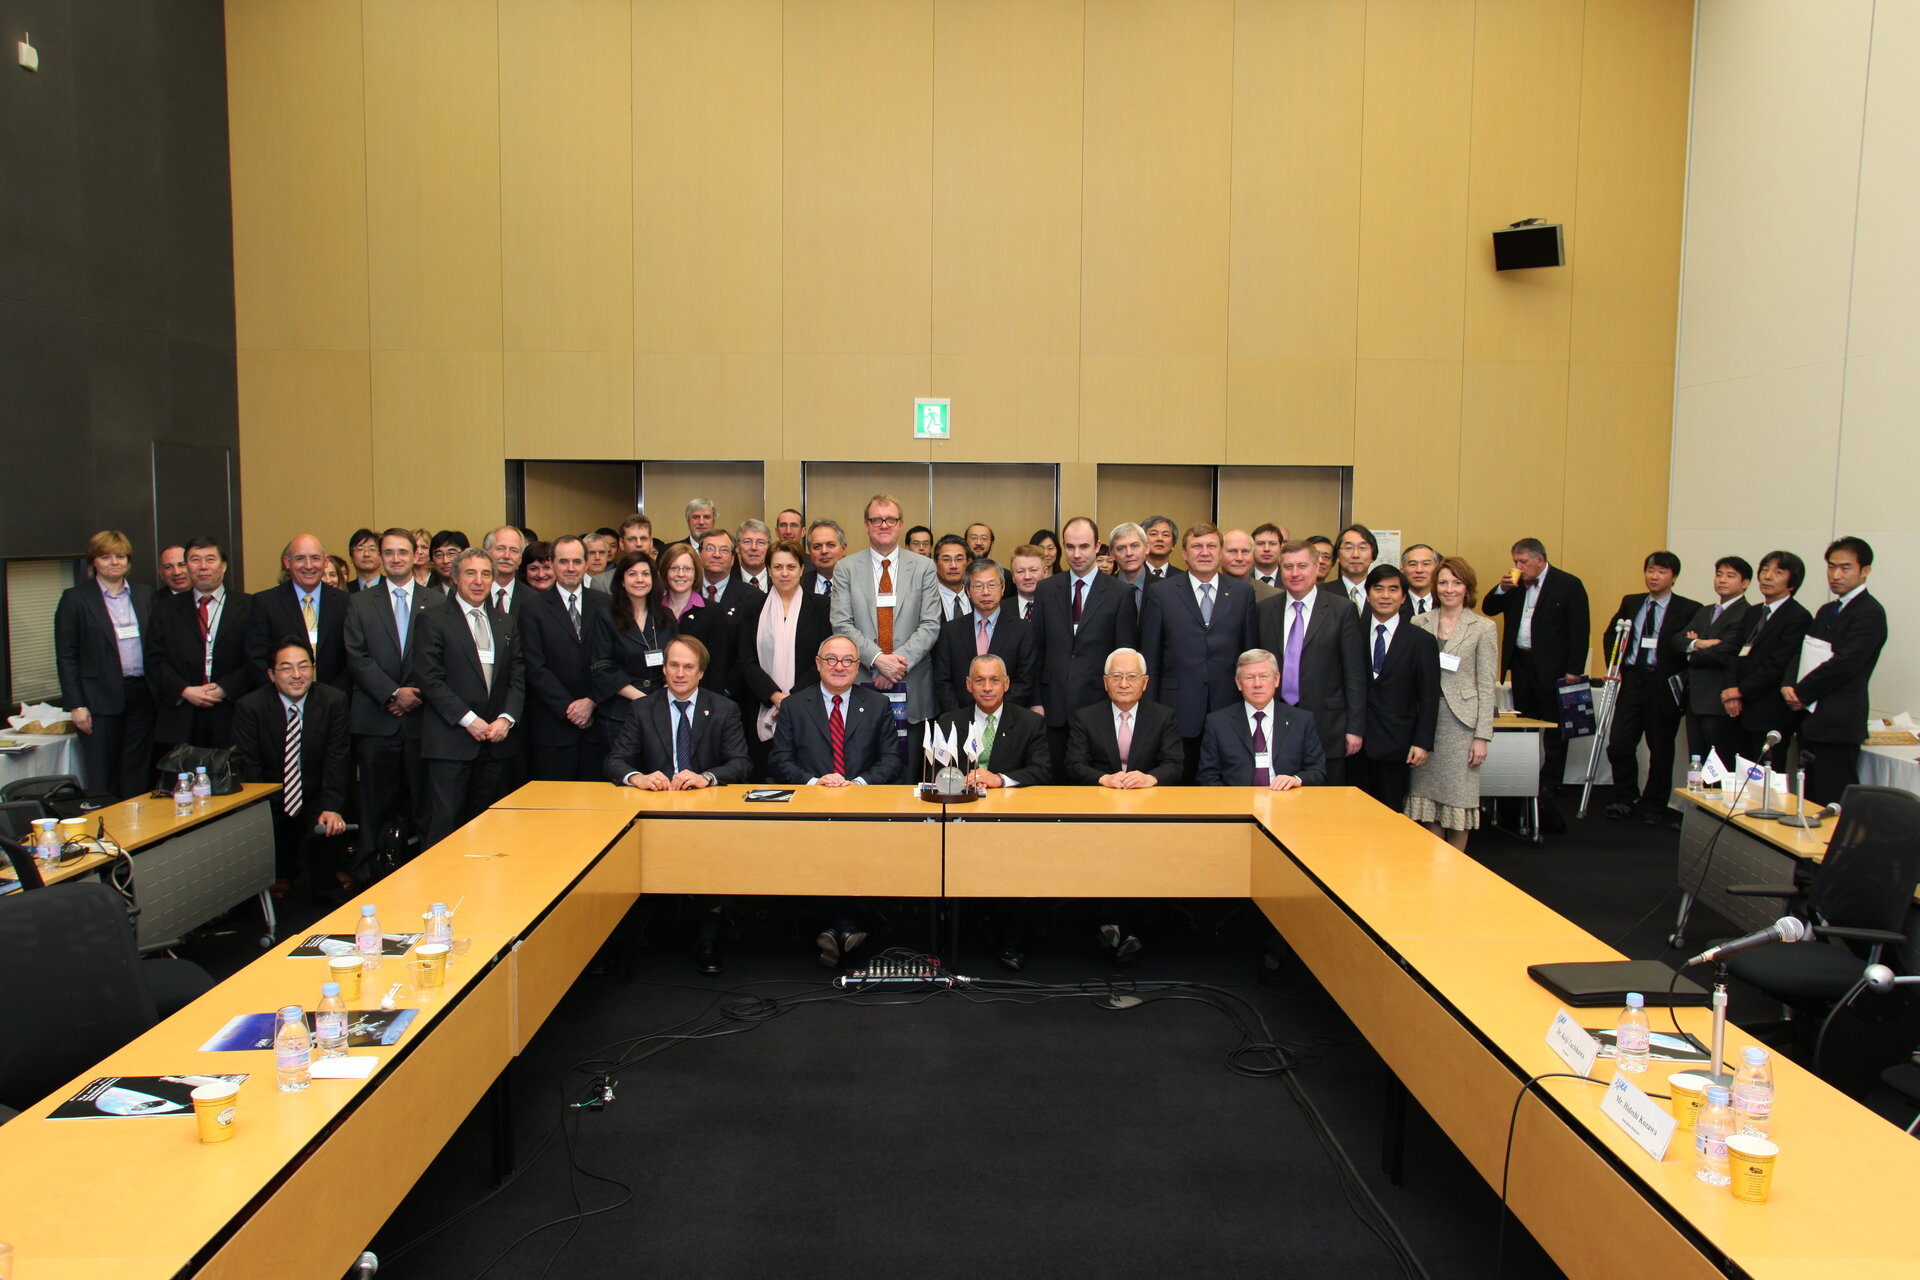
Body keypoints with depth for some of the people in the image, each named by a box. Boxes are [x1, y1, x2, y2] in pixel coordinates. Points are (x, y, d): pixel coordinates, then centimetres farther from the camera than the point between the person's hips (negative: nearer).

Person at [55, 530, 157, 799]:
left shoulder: (145, 594, 11)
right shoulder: (75, 598, 1)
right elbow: (66, 657, -1)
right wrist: (76, 705, -7)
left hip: (142, 695, 3)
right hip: (100, 698, -3)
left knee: (139, 776, 6)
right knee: (102, 779, 1)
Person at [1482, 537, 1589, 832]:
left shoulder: (1568, 585, -5)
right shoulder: (1515, 585, 10)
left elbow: (1580, 630, -7)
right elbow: (1488, 609, 13)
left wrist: (1574, 671, -12)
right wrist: (1502, 588, -5)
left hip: (1553, 669, -5)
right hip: (1521, 665, 5)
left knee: (1555, 731, 0)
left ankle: (1548, 791, 3)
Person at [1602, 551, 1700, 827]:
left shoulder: (1689, 610, -3)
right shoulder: (1630, 603, 10)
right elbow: (1611, 635, 20)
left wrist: (1683, 679, -14)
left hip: (1664, 687, -3)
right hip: (1632, 682, 3)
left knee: (1661, 750, 7)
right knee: (1619, 744, -2)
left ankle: (1654, 807, 21)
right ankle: (1626, 800, 16)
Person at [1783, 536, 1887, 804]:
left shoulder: (1870, 613, -10)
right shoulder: (1826, 611, 19)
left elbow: (1843, 664, -18)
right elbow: (1802, 652, 16)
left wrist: (1801, 693, -9)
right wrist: (1789, 685, -4)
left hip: (1837, 724, -8)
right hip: (1810, 720, 8)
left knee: (1832, 806, -9)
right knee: (1810, 802, 11)